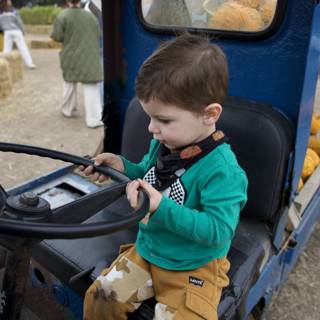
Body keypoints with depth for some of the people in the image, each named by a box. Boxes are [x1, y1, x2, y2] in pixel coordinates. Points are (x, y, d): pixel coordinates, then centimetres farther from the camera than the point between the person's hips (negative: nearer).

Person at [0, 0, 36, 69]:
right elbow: (19, 22, -2)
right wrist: (23, 31, 9)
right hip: (16, 31, -2)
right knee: (22, 48, -1)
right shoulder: (13, 11, -4)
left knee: (7, 49, 4)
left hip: (7, 32, 3)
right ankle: (30, 64, -1)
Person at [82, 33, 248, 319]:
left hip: (193, 269, -6)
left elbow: (218, 231, -29)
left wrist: (162, 208, -36)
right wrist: (123, 168, -8)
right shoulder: (163, 144, -4)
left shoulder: (222, 169, -27)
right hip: (147, 251, 6)